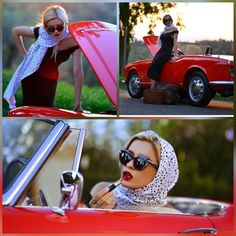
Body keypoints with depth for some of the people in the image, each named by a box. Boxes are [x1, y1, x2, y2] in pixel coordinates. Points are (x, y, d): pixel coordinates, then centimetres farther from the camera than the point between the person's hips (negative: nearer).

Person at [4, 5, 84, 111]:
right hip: (31, 76, -1)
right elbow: (15, 31, -4)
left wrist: (78, 103, -28)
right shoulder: (41, 33, -22)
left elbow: (77, 72, -25)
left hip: (50, 80, 2)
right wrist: (25, 56, -1)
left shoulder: (73, 41, -23)